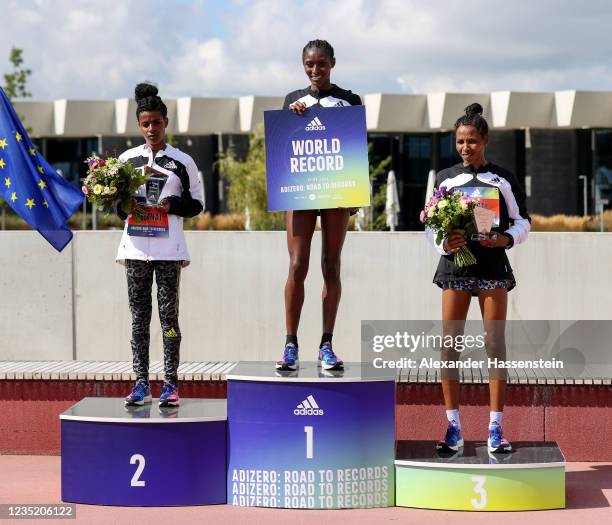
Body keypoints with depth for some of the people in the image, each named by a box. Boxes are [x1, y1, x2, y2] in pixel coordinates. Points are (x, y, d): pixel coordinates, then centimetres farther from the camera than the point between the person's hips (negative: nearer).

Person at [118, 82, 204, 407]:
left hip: (169, 249, -2)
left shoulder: (182, 162, 4)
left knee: (169, 314, -2)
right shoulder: (127, 159, 10)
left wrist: (172, 204, -11)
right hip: (135, 246, 2)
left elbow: (196, 203, 7)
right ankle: (141, 383, 6)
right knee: (139, 316, 3)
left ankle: (171, 384, 0)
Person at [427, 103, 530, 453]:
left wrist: (506, 239, -14)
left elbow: (523, 222, 7)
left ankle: (496, 428, 0)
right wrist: (443, 242, -12)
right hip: (455, 266, 1)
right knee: (450, 344, -3)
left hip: (493, 264, -1)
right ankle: (454, 428, 3)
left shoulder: (503, 179, 5)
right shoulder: (446, 178, 9)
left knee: (495, 344, -3)